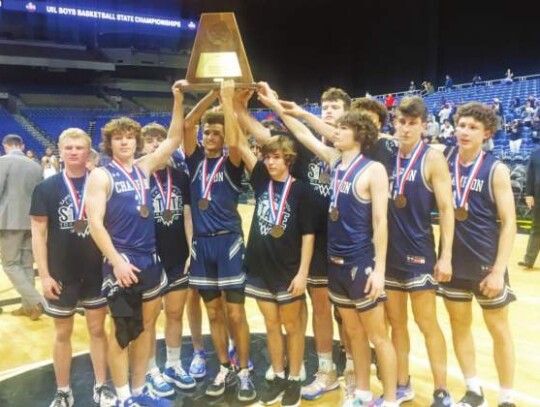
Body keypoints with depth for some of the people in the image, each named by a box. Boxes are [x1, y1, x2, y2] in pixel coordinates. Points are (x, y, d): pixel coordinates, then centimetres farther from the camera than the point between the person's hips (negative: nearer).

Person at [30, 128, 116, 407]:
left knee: (97, 329, 12)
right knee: (62, 333, 13)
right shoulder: (46, 188, -5)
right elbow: (38, 233, -5)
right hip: (61, 274, -1)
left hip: (97, 272, 1)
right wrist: (44, 275, -9)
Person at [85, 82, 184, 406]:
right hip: (122, 262, -6)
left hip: (150, 260, 6)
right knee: (122, 331, 5)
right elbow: (95, 223, -13)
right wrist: (117, 261, -19)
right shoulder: (101, 176, -7)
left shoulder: (144, 168, 7)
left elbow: (174, 139, 7)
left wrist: (178, 99, -1)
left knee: (146, 325, 14)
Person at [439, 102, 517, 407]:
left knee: (499, 330, 11)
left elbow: (509, 223, -10)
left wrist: (499, 270, -14)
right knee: (459, 325, 13)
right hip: (453, 261, 3)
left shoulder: (496, 170, -9)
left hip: (486, 262, -3)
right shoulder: (444, 162, -2)